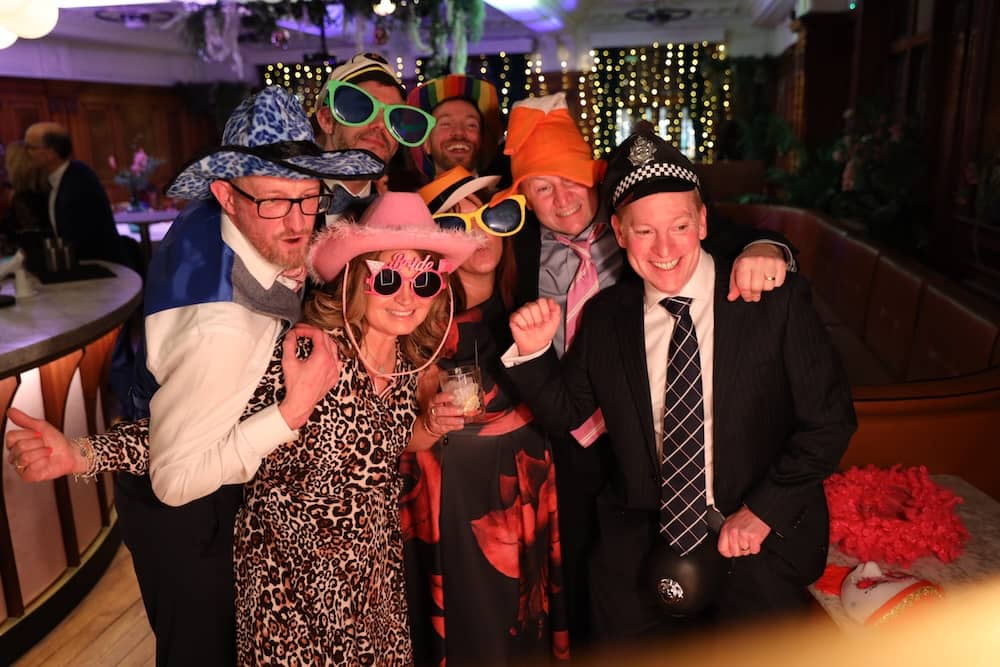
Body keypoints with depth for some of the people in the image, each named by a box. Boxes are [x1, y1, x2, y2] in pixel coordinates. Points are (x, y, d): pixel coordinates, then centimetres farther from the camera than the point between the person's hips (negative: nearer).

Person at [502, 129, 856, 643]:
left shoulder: (776, 301, -8)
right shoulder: (604, 317, 0)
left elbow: (829, 421, -5)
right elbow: (566, 413, 7)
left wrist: (763, 511, -11)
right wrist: (533, 352, -11)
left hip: (759, 543, -1)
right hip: (643, 538, 2)